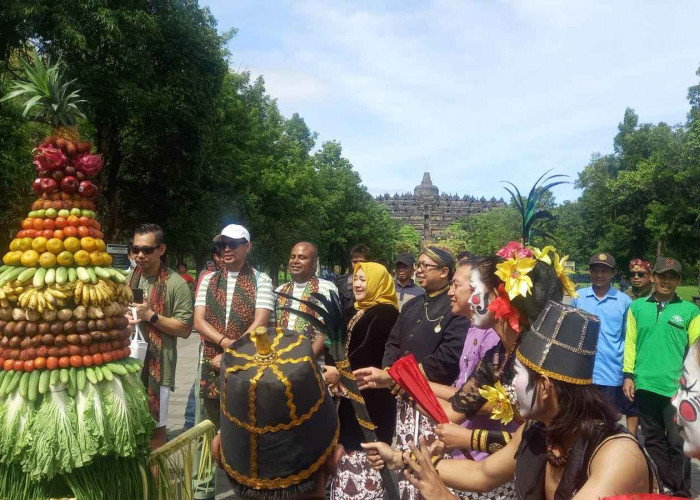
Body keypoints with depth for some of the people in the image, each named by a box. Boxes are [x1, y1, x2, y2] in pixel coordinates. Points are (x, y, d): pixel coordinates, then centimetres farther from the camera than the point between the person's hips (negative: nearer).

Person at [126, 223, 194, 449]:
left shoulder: (175, 284, -10)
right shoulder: (127, 278, 7)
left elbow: (185, 329, -11)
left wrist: (151, 315, -18)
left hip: (157, 364, -5)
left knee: (155, 426, 6)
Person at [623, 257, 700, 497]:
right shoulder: (637, 307, 4)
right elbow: (630, 342, 4)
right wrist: (628, 375, 0)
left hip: (676, 387, -2)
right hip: (645, 385, 2)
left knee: (677, 442, 4)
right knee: (653, 440, 14)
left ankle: (680, 492, 20)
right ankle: (664, 486, 30)